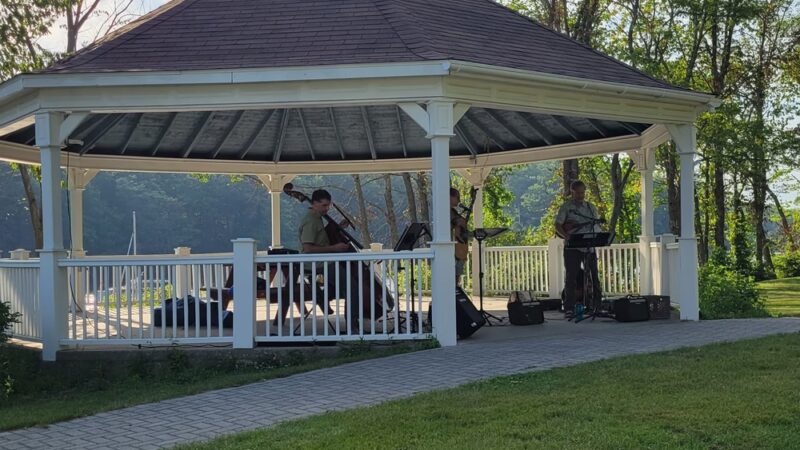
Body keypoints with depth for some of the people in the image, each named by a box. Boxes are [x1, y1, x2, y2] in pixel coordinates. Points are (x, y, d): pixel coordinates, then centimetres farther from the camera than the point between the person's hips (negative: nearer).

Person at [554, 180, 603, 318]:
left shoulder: (591, 207, 14)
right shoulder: (566, 207, 1)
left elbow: (597, 225, 15)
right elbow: (558, 226, -5)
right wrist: (567, 236, -23)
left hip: (589, 247, 4)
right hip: (572, 248, -4)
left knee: (593, 276, 6)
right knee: (571, 277, -4)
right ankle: (569, 308, -1)